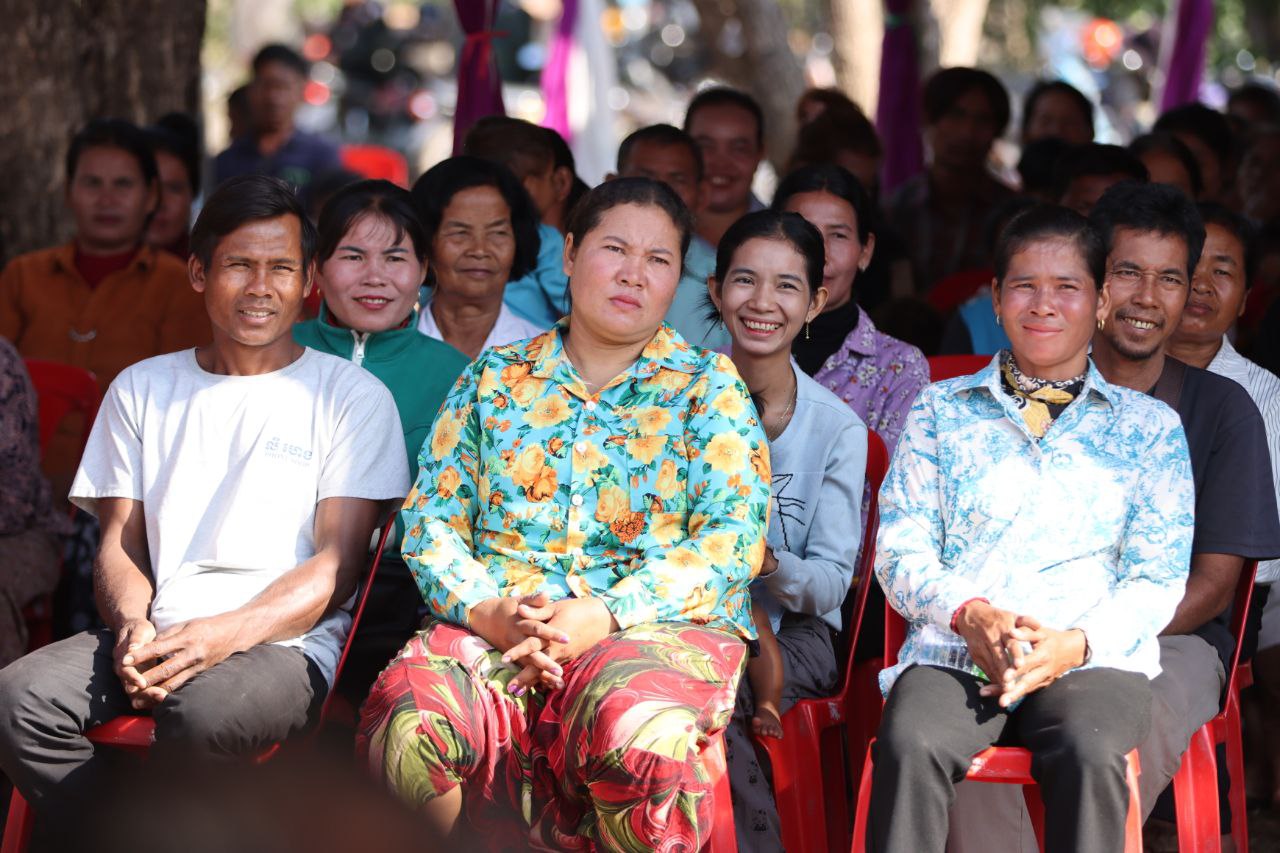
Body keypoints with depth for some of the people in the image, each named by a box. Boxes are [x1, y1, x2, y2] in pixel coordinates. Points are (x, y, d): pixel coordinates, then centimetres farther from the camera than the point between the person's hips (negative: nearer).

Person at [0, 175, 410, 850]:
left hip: (285, 643, -4)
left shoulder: (351, 396, 8)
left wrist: (225, 634, -16)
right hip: (157, 636, 4)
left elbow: (338, 563, 0)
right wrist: (132, 627, -8)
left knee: (202, 711, -38)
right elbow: (122, 541, 16)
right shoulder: (142, 390, 20)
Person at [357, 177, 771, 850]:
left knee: (641, 738, -39)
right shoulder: (493, 379, 19)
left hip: (657, 624, -1)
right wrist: (485, 611, -10)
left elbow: (731, 536, -1)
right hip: (494, 627, 2)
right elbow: (430, 520, 12)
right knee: (407, 719, -33)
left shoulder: (709, 384, 12)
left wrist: (605, 616, -15)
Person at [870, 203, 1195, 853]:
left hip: (1094, 658, 0)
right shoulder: (939, 411, 19)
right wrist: (969, 614, -11)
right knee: (908, 745, -33)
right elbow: (900, 550, 10)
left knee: (1089, 754, -35)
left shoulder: (1149, 426, 17)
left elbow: (1158, 577, 8)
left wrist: (1076, 642, -11)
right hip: (953, 653, 1)